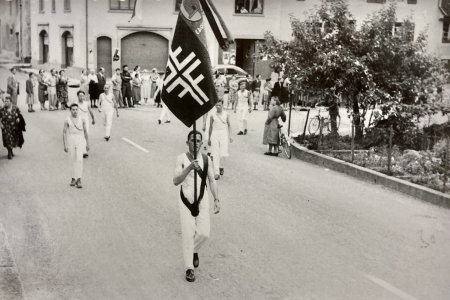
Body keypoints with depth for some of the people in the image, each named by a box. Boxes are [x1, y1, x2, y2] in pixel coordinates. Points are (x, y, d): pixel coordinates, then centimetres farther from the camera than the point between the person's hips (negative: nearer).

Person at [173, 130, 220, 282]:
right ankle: (189, 268, 12)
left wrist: (216, 199, -8)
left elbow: (212, 180, 2)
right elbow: (176, 181, -18)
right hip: (185, 200, -2)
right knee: (187, 234, -2)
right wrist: (189, 168, -32)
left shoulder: (206, 159, -1)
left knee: (204, 233, -2)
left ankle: (195, 251, 32)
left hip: (202, 200, 2)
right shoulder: (182, 158, -9)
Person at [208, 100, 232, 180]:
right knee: (215, 154, -4)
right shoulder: (213, 115, 2)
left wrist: (230, 136, 3)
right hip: (214, 134, 0)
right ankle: (216, 173, -2)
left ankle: (220, 166, 26)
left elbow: (229, 125, 10)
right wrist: (209, 138, 12)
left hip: (223, 134, 0)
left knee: (222, 153, -3)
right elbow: (210, 127, 10)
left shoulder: (226, 114, 1)